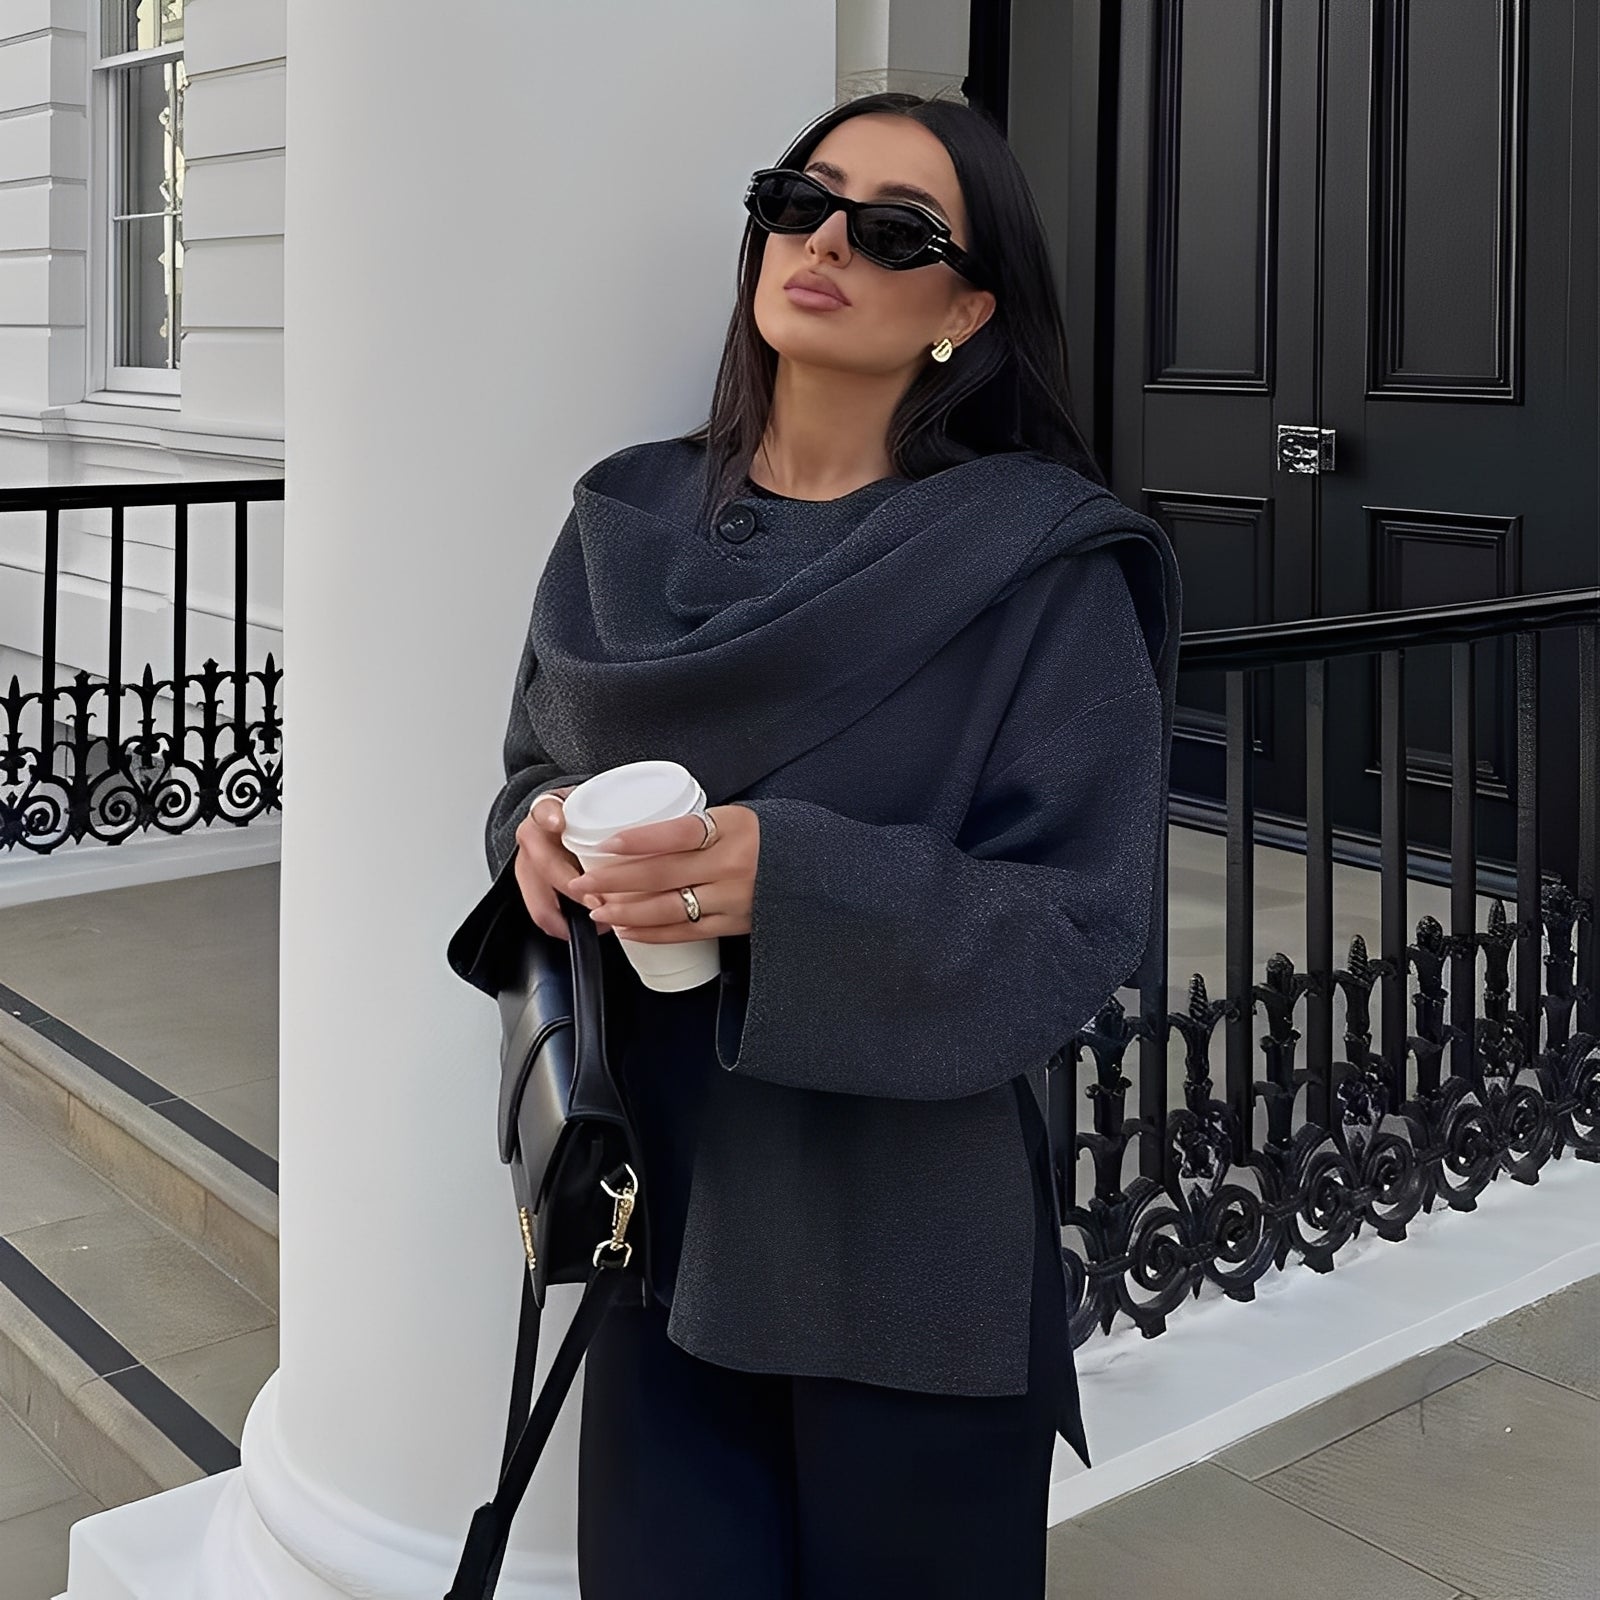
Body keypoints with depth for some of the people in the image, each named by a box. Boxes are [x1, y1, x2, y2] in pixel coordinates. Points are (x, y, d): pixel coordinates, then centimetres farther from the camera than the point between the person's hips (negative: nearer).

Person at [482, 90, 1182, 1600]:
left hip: (910, 1239, -3)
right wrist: (540, 837, -10)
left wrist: (794, 880, -27)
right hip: (658, 1201, 4)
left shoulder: (1045, 566, -10)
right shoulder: (625, 521, 4)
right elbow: (537, 770, 14)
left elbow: (1082, 922, -13)